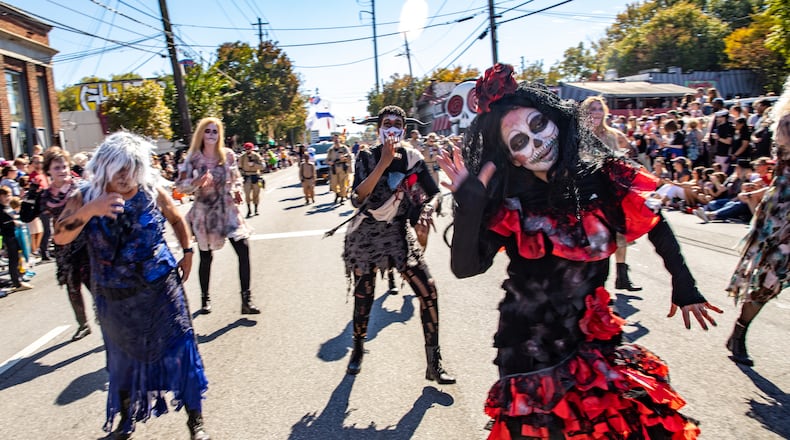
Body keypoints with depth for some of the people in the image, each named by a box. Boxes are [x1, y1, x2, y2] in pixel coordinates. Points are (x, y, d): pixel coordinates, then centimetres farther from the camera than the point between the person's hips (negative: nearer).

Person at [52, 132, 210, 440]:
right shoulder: (85, 198, -7)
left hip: (160, 291, -1)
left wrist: (187, 253, 9)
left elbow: (177, 219, 12)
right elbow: (60, 237, -21)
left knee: (178, 350, 1)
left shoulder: (152, 193, -6)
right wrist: (90, 210, -36)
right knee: (124, 357, 18)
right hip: (114, 298, 1)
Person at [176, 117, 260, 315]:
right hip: (204, 212, -1)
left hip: (228, 209, 2)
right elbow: (180, 185, -7)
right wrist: (198, 182, -25)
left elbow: (236, 178, 14)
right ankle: (205, 299, 29)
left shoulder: (228, 155, 0)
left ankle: (246, 300, -1)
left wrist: (237, 191, -5)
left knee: (243, 250, -9)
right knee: (206, 257, 9)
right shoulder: (193, 158, -6)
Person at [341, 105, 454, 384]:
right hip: (367, 234, -1)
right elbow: (357, 199, -18)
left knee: (428, 291, -11)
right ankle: (358, 349, 39)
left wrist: (428, 209, -18)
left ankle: (434, 364, 2)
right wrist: (383, 164, -24)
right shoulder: (367, 157, -5)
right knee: (363, 297, 10)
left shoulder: (412, 158, 1)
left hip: (399, 233, 1)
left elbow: (434, 192, 5)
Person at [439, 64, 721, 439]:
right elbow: (465, 266, -22)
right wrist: (468, 204, -33)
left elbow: (656, 224, 7)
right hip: (530, 349, -2)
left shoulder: (601, 177, -9)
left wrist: (684, 286, 9)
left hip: (595, 337, 2)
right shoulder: (510, 204, -13)